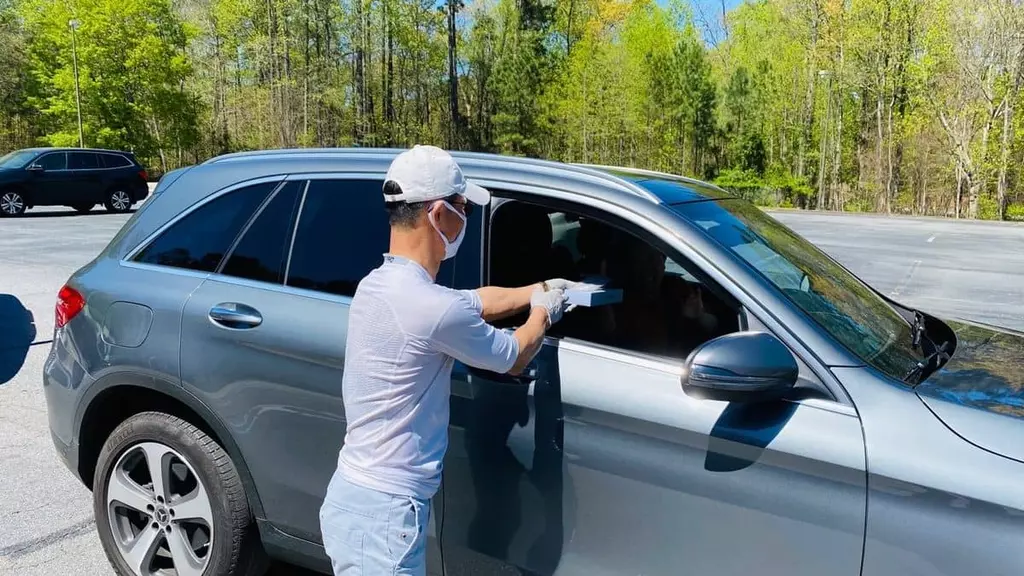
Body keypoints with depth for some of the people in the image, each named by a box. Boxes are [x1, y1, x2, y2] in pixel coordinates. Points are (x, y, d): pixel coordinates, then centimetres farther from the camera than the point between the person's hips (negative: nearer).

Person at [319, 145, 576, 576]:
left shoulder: (378, 285, 4)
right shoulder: (433, 307, -24)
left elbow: (474, 302, 20)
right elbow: (512, 359, -5)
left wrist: (536, 291, 26)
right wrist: (543, 313, 13)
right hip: (383, 515, -9)